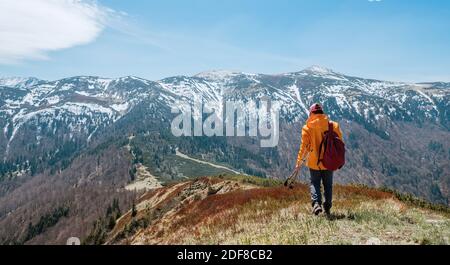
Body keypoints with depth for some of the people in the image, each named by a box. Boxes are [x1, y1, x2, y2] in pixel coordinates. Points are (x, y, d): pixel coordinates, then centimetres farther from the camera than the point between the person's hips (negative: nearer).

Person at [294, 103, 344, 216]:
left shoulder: (307, 128, -8)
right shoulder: (333, 125, -2)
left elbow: (304, 146, -8)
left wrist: (299, 162, -1)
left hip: (314, 162, -2)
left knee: (315, 183, 12)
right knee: (328, 185, 14)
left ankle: (316, 203, -8)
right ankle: (327, 208, 17)